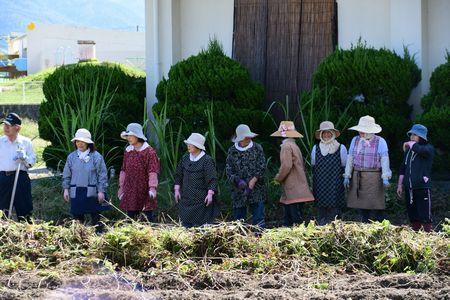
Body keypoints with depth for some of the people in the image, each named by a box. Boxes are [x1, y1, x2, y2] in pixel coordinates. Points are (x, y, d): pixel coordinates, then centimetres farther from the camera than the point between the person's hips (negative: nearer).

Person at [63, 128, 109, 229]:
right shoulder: (71, 157, 7)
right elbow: (66, 175, 13)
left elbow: (102, 175, -3)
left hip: (92, 192, -3)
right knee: (77, 216, 6)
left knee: (95, 216, 1)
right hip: (76, 192, 3)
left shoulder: (96, 157, -3)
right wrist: (66, 189, 6)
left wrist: (101, 191, -7)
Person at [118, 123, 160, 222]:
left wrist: (152, 188, -19)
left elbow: (153, 172, -12)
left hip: (145, 191, -6)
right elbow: (124, 170, 17)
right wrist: (121, 187, 15)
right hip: (130, 191, 6)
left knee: (149, 218, -2)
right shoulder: (128, 151, 11)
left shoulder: (149, 152, -6)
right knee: (130, 218, 6)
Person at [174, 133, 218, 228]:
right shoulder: (185, 158, 9)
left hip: (201, 199, -5)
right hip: (186, 198, 5)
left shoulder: (207, 160, -8)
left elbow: (212, 179, -10)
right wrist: (177, 189, 9)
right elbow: (178, 175, 16)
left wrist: (210, 193, -18)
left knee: (200, 224, -6)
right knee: (186, 223, 5)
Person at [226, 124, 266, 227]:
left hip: (256, 190, -1)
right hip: (239, 191, 1)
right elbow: (229, 171, 4)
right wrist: (238, 181, -14)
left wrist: (253, 181, -13)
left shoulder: (257, 148, 5)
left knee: (258, 218, -6)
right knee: (239, 219, 3)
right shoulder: (232, 151, 7)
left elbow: (262, 167, 0)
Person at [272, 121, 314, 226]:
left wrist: (278, 178, -4)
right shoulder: (294, 145, 17)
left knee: (296, 220, -9)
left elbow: (286, 166, -20)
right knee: (288, 219, 12)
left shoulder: (286, 146, -11)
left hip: (293, 192, -10)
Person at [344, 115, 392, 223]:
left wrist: (385, 178, -13)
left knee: (375, 206, -7)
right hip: (357, 177, 4)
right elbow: (350, 159, 11)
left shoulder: (380, 142, -1)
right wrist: (347, 176, 7)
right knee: (361, 206, 5)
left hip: (374, 177, -4)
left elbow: (385, 160, -5)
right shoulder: (355, 140, 10)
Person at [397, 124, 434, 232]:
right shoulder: (408, 151, 15)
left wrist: (410, 144, -9)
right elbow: (403, 169, 21)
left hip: (422, 188, -6)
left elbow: (418, 149, -29)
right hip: (409, 189, 6)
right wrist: (400, 185, 17)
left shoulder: (428, 148, -5)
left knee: (425, 217, -7)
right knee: (413, 218, 10)